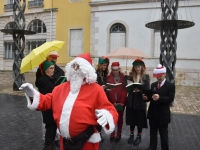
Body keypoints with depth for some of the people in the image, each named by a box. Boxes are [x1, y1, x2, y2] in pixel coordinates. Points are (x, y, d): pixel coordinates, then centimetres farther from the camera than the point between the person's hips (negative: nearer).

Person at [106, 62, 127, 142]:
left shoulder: (123, 77, 0)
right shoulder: (108, 77, -1)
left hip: (121, 102, 0)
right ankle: (112, 133, 22)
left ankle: (119, 134, 23)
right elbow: (108, 90, -5)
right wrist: (113, 102, -11)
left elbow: (125, 89, -3)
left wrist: (122, 101, -10)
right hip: (112, 102, 0)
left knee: (120, 118, 11)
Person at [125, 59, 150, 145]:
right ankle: (131, 135, 32)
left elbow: (147, 90, -8)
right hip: (131, 101, 3)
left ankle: (139, 136, 28)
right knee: (131, 119, 14)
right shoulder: (130, 76, 3)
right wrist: (125, 78, -16)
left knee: (140, 120, 9)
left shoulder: (146, 77, -5)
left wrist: (140, 90, -26)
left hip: (140, 101, -2)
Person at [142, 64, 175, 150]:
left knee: (163, 133, 10)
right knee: (153, 131, 18)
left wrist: (159, 98, -32)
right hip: (152, 113, 5)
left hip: (163, 114, -5)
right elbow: (151, 96, 7)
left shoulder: (170, 85, -8)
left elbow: (170, 99, -18)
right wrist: (147, 97, -15)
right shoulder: (153, 85, 9)